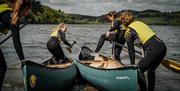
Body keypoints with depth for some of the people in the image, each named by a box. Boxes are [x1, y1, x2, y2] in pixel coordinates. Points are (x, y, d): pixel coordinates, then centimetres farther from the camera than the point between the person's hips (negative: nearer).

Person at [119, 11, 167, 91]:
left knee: (139, 70, 8)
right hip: (162, 46, 8)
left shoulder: (128, 31, 0)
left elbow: (131, 50, 4)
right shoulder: (139, 22, 20)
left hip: (154, 50, -8)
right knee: (151, 69, 26)